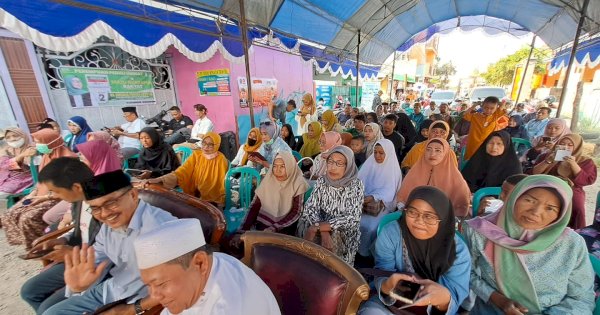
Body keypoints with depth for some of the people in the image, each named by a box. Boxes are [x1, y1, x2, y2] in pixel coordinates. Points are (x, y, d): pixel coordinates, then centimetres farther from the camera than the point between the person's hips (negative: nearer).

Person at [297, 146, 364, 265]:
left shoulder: (356, 186, -13)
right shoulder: (321, 181, -4)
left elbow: (352, 219, -19)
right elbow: (310, 209, -9)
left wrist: (317, 227, -25)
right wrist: (323, 231, -27)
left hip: (345, 234, -2)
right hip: (323, 229, 2)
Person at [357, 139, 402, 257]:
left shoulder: (393, 169, -2)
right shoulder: (369, 164, 10)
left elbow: (389, 192, -11)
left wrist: (371, 198, -27)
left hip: (382, 204, -3)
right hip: (364, 201, 3)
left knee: (368, 225, -26)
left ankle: (364, 251, -2)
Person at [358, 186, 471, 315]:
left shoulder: (458, 250, -13)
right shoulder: (390, 233, -16)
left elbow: (456, 295, -17)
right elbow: (381, 278, -16)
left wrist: (444, 297, -40)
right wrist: (387, 285, -39)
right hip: (392, 304, -3)